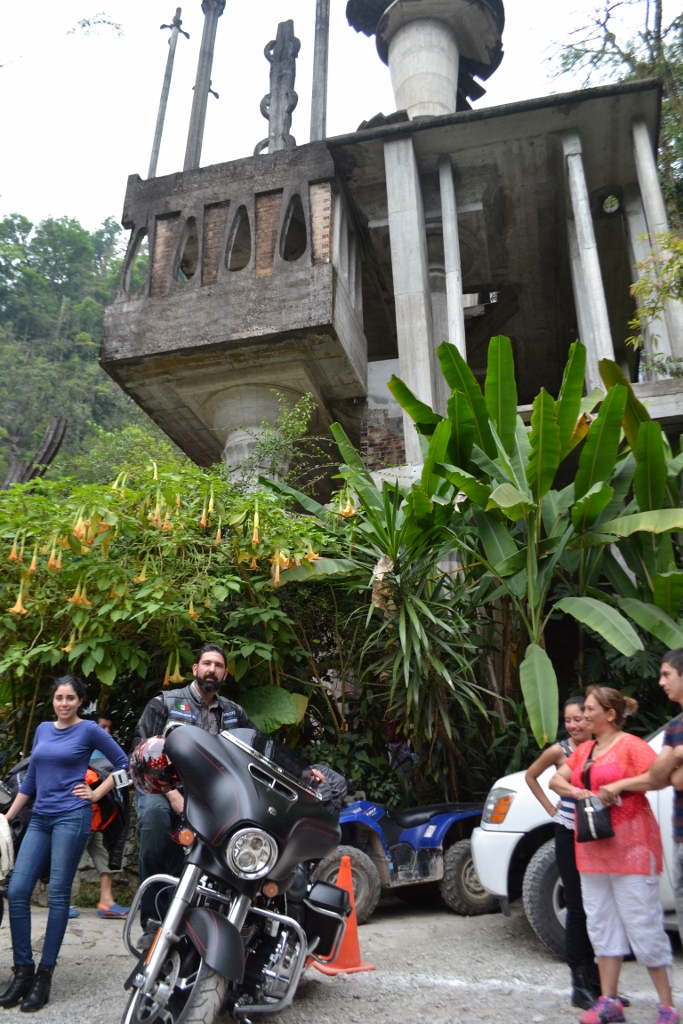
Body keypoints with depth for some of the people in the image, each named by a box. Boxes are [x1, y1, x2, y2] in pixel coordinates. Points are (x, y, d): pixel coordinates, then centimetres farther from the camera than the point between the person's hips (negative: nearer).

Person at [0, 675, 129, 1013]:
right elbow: (30, 779, 18)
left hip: (72, 817, -5)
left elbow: (124, 763, -1)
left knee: (58, 895, -2)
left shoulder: (89, 730, -3)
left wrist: (95, 794, -3)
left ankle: (44, 975, 9)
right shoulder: (43, 729, 12)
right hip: (40, 819, 6)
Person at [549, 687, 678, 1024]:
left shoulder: (630, 745, -8)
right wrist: (576, 791, -5)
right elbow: (556, 779, 15)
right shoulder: (584, 750, 13)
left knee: (643, 926, -3)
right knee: (602, 924, 11)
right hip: (592, 846, 7)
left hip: (629, 844, -7)